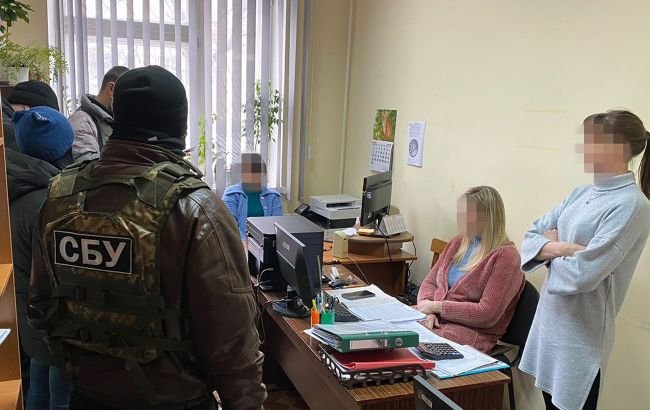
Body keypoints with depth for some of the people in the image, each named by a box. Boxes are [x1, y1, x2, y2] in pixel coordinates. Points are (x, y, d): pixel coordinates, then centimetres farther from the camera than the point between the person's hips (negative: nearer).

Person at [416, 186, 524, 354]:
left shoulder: (505, 256, -9)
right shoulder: (458, 242, 12)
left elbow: (487, 314, -14)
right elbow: (429, 282, 13)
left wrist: (437, 306, -13)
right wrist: (427, 310, -8)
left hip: (471, 332, -6)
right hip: (434, 321, 6)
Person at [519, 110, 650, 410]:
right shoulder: (581, 194, 6)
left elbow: (583, 274, -25)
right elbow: (531, 237, 5)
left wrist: (551, 249, -6)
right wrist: (562, 247, -15)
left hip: (581, 332, -7)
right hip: (549, 320, 7)